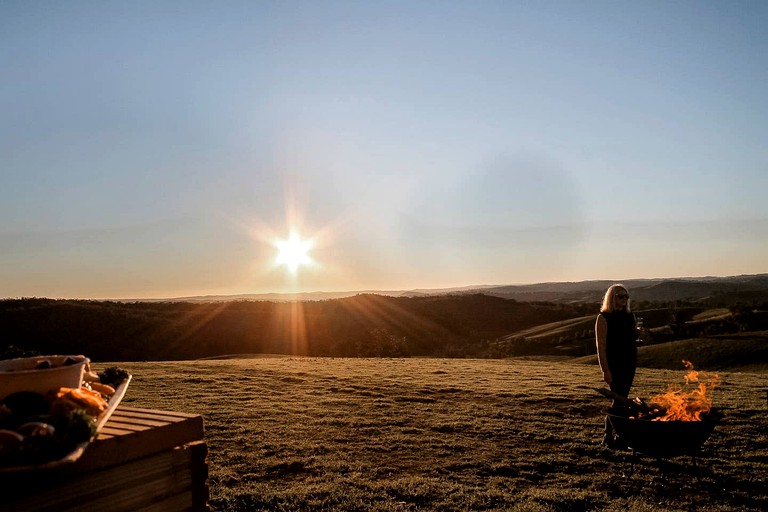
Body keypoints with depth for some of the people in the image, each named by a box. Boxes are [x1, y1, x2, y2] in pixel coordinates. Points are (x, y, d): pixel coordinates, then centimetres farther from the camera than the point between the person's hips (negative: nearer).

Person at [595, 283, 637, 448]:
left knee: (623, 399, 9)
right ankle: (608, 437, 1)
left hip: (630, 363, 6)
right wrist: (605, 370, -17)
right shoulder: (604, 318, -6)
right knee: (618, 399, -9)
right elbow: (601, 346, -11)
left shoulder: (629, 316, 12)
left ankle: (619, 434, 17)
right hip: (614, 365, -6)